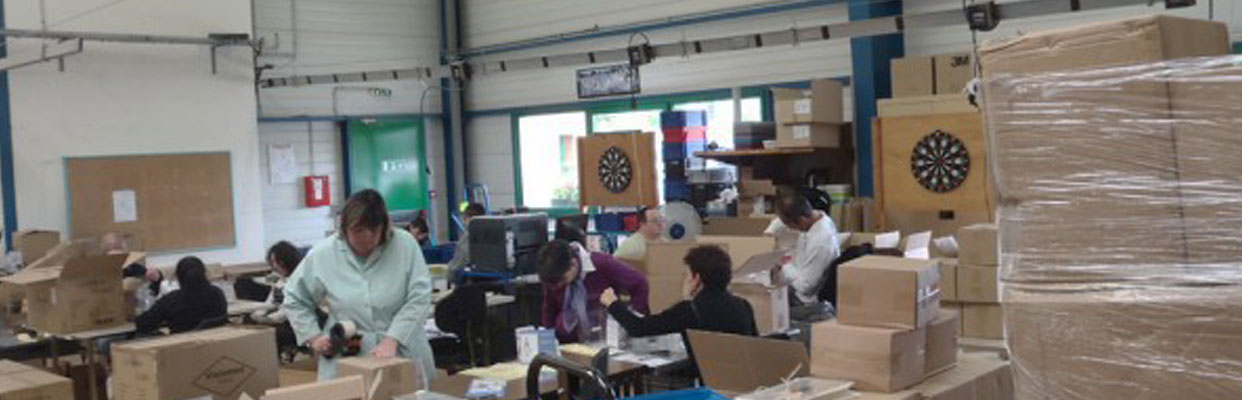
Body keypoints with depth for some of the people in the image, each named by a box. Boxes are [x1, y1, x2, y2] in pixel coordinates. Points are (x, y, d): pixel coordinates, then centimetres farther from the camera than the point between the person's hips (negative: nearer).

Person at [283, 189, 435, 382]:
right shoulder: (322, 254, 0)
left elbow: (418, 299, -9)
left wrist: (391, 340, -17)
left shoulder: (405, 244, -5)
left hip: (403, 357, 0)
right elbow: (295, 300, 14)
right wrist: (313, 336, 4)